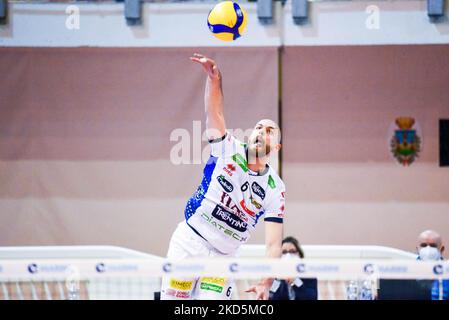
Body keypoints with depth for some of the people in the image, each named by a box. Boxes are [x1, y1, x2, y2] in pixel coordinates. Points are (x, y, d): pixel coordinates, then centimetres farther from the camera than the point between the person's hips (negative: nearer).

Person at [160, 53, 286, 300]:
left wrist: (265, 283, -23)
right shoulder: (228, 150, -2)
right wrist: (213, 77, -36)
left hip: (222, 258, 1)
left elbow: (273, 243, -8)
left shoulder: (275, 189, -3)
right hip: (187, 243, 0)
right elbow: (215, 113, -17)